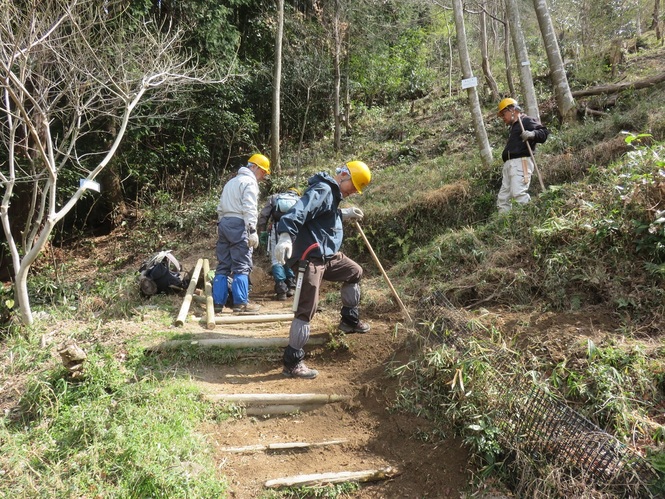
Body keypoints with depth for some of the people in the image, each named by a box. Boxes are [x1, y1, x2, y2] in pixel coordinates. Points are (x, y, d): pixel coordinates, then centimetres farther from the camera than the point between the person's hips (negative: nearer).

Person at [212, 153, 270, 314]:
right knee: (241, 266, -6)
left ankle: (218, 302, 8)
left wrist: (221, 225, 19)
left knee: (223, 265, 8)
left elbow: (220, 208, 22)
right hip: (238, 224, -9)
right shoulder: (249, 182, -3)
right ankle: (241, 303, -5)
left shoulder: (231, 182, 26)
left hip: (223, 223, 9)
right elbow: (249, 209, -14)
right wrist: (252, 231, -17)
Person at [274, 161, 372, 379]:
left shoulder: (332, 193, 17)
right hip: (310, 257, -11)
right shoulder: (322, 190, -15)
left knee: (355, 272, 27)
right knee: (306, 310, -10)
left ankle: (349, 319, 43)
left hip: (328, 254, 11)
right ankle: (292, 362, -2)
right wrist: (285, 235, -47)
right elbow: (300, 211, -32)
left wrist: (344, 214, 29)